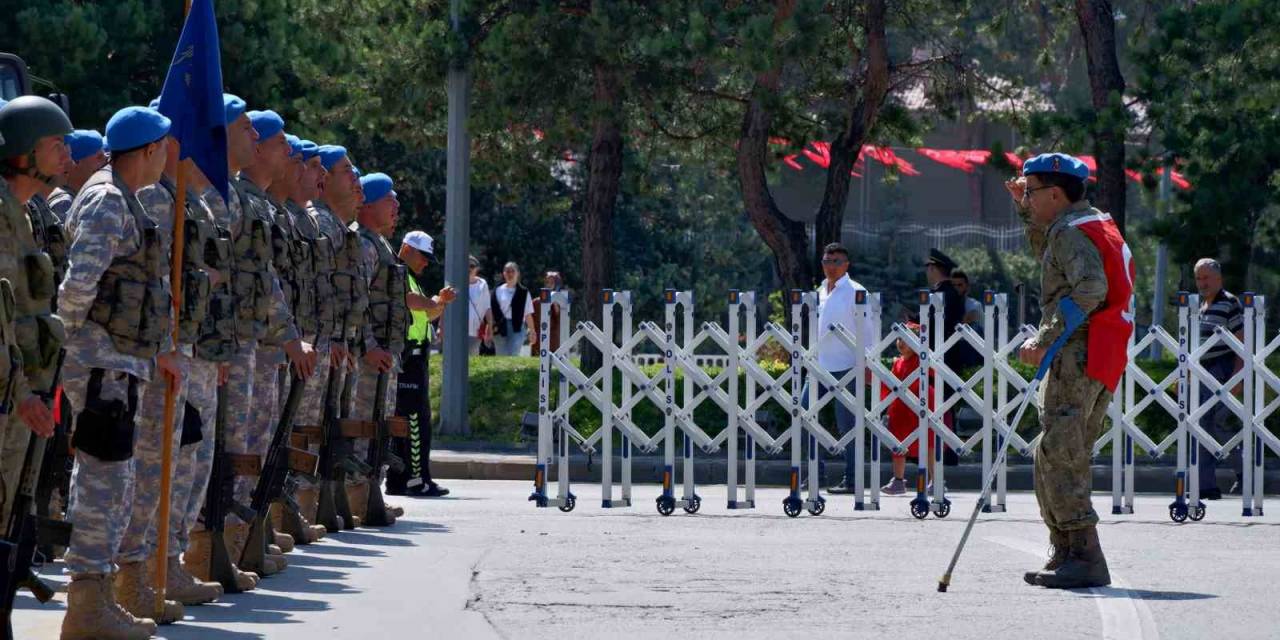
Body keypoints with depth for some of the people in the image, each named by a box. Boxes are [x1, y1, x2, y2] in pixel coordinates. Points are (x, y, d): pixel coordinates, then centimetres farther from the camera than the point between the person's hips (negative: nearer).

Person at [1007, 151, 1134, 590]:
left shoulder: (1072, 231, -9)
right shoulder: (1097, 225, 22)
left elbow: (1090, 291, -23)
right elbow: (1050, 261, 40)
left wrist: (1043, 341, -21)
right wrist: (1028, 214, 31)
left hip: (1078, 356, -10)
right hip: (1104, 362, 10)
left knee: (1057, 455, -13)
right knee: (1069, 459, 14)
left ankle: (1084, 558, -19)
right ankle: (1066, 555, 15)